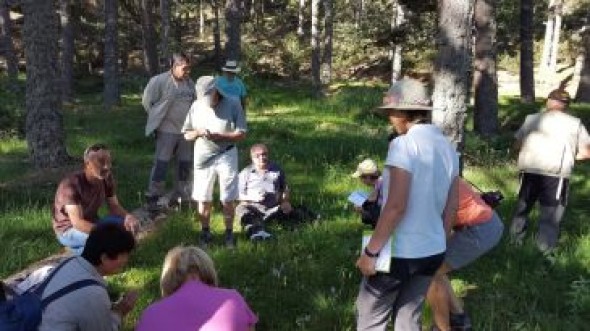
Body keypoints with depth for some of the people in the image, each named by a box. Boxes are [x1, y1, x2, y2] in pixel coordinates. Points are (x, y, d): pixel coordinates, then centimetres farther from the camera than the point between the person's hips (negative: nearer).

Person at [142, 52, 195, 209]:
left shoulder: (190, 83, 3)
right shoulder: (159, 81, -13)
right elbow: (147, 101, -3)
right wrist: (158, 118, 3)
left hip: (186, 131, 5)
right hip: (167, 131, -5)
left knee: (185, 164, 13)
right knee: (161, 164, -3)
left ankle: (182, 195, 28)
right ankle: (153, 197, 6)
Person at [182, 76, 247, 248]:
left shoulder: (233, 104, -9)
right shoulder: (196, 106, -1)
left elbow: (241, 134, -11)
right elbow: (187, 135, 6)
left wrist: (218, 136, -23)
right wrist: (197, 132, -17)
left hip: (226, 156, -2)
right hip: (203, 158, 2)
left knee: (227, 200, 4)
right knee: (203, 199, 7)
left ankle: (229, 233, 21)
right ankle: (205, 232, 24)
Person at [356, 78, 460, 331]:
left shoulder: (404, 144, -17)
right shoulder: (448, 147, 7)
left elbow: (396, 206, -23)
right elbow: (451, 206, 12)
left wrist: (371, 251, -16)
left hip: (398, 252, -7)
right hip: (433, 251, 7)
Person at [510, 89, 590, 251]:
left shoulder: (531, 119, 12)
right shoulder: (575, 123, 8)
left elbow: (517, 145, 12)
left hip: (529, 170, 2)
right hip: (556, 174, -2)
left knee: (522, 206, 20)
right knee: (550, 214, 8)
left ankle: (515, 240, 30)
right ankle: (545, 249, 10)